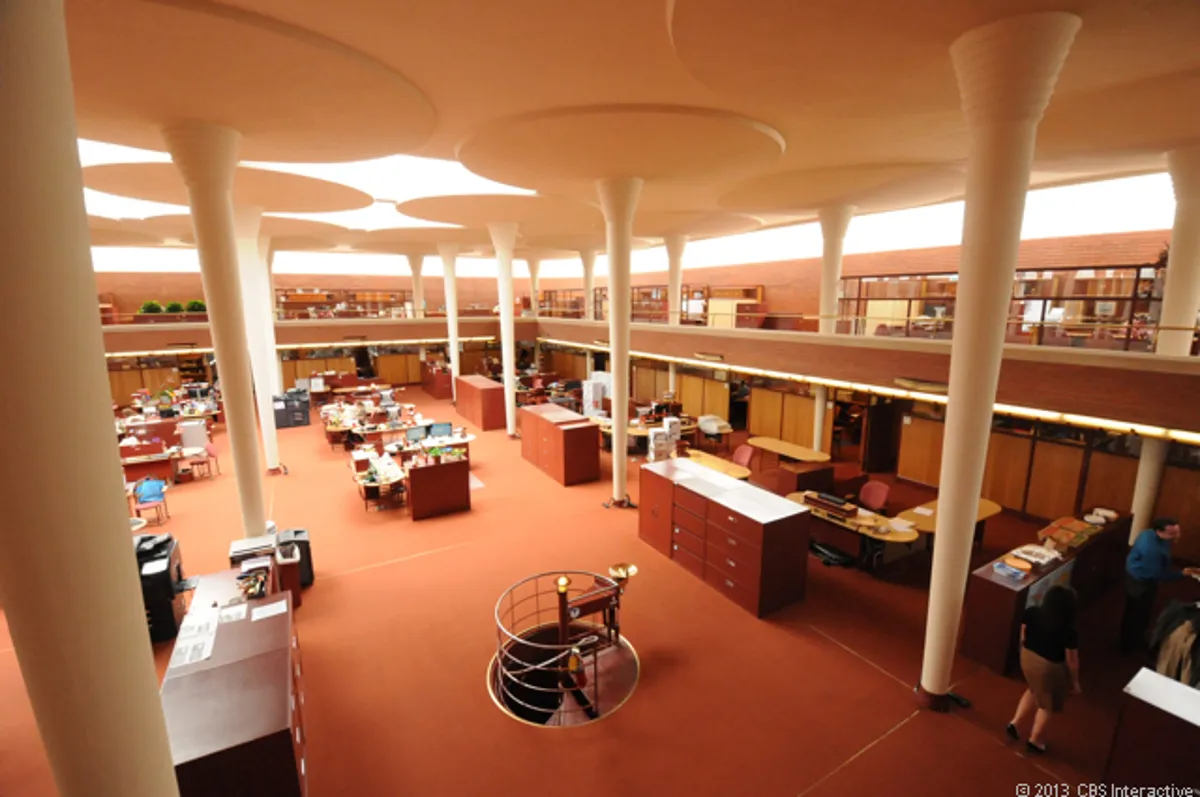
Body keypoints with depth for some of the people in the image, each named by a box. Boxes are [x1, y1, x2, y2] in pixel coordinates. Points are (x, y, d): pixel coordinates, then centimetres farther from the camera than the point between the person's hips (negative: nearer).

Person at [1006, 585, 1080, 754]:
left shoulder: (1031, 613, -14)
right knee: (1047, 704, 20)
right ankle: (1034, 741, 34)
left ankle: (1015, 722, 32)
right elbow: (1072, 661, -16)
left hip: (1027, 658, 5)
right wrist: (1074, 681, 3)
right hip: (1049, 667, -4)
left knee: (1034, 691, 31)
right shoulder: (1067, 632, -28)